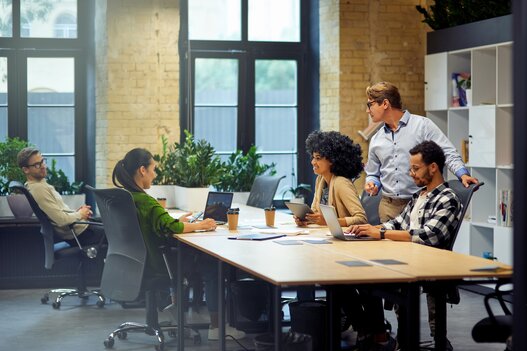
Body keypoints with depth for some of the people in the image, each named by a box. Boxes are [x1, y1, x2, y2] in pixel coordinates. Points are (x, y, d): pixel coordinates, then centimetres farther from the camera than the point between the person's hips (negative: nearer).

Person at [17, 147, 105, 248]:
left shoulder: (41, 184, 8)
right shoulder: (39, 189, -23)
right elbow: (61, 220, -26)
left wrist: (76, 211, 3)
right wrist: (80, 214, -9)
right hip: (80, 232, -10)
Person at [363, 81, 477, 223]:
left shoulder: (422, 125, -2)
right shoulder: (376, 140, 14)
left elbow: (448, 153, -7)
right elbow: (373, 174, 24)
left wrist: (463, 174, -22)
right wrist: (372, 183, 1)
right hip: (388, 206, 5)